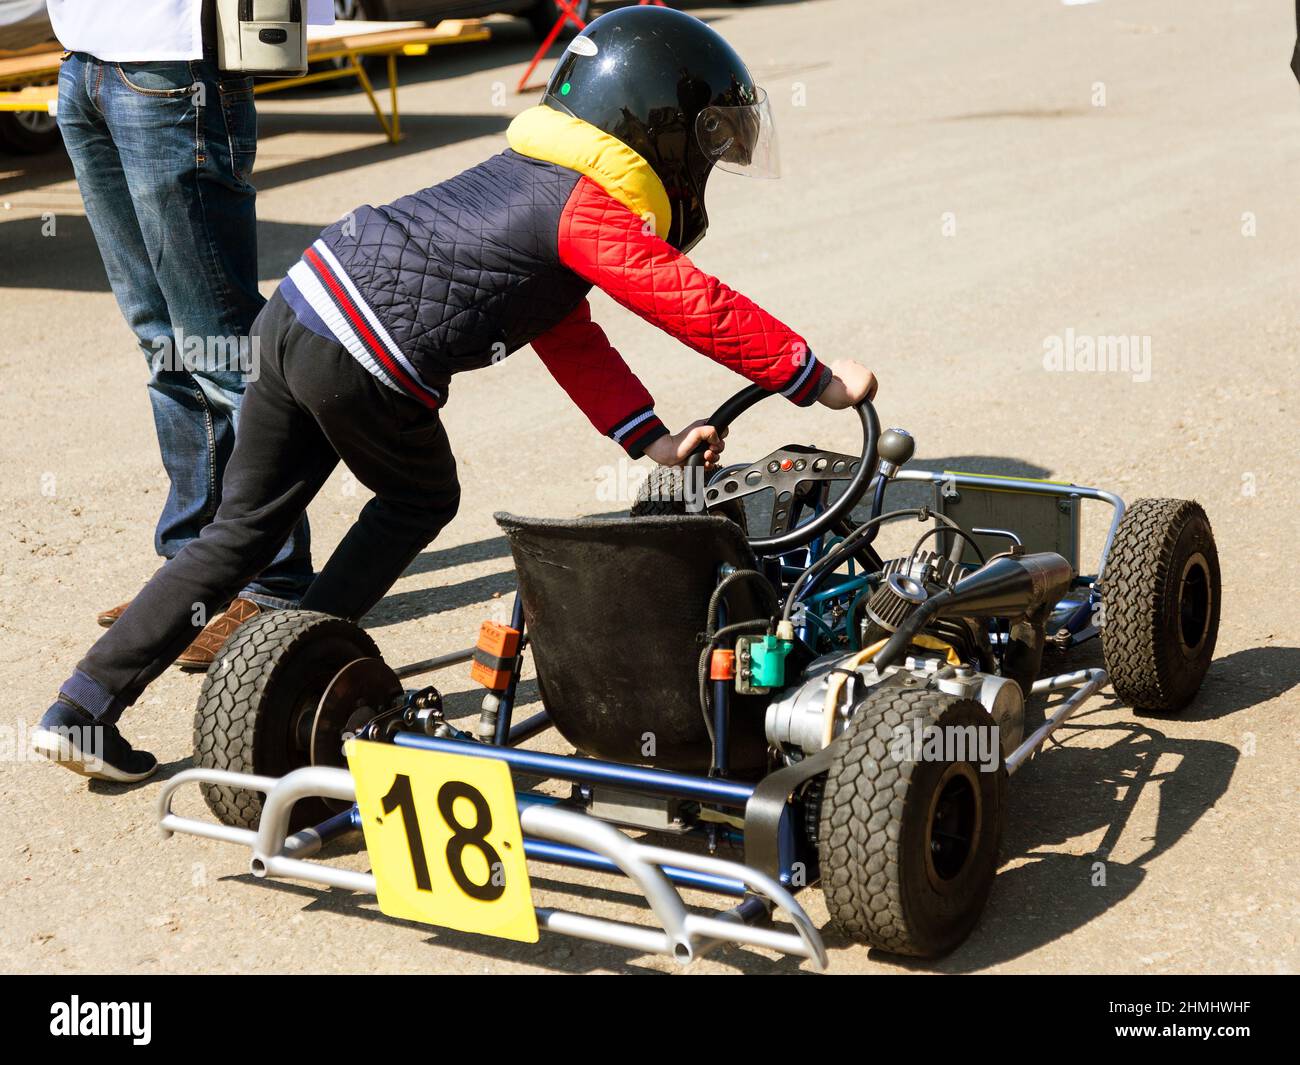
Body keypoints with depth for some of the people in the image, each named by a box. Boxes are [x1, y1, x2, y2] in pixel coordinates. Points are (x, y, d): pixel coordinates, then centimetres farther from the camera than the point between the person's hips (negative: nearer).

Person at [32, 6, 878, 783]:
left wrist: (651, 438, 17)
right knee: (421, 503, 17)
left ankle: (86, 708, 16)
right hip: (358, 364, -8)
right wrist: (819, 380, -1)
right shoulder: (596, 214, -7)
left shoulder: (542, 174, 22)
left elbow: (571, 340, 23)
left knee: (248, 527, 15)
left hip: (298, 306, 8)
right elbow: (702, 310, -11)